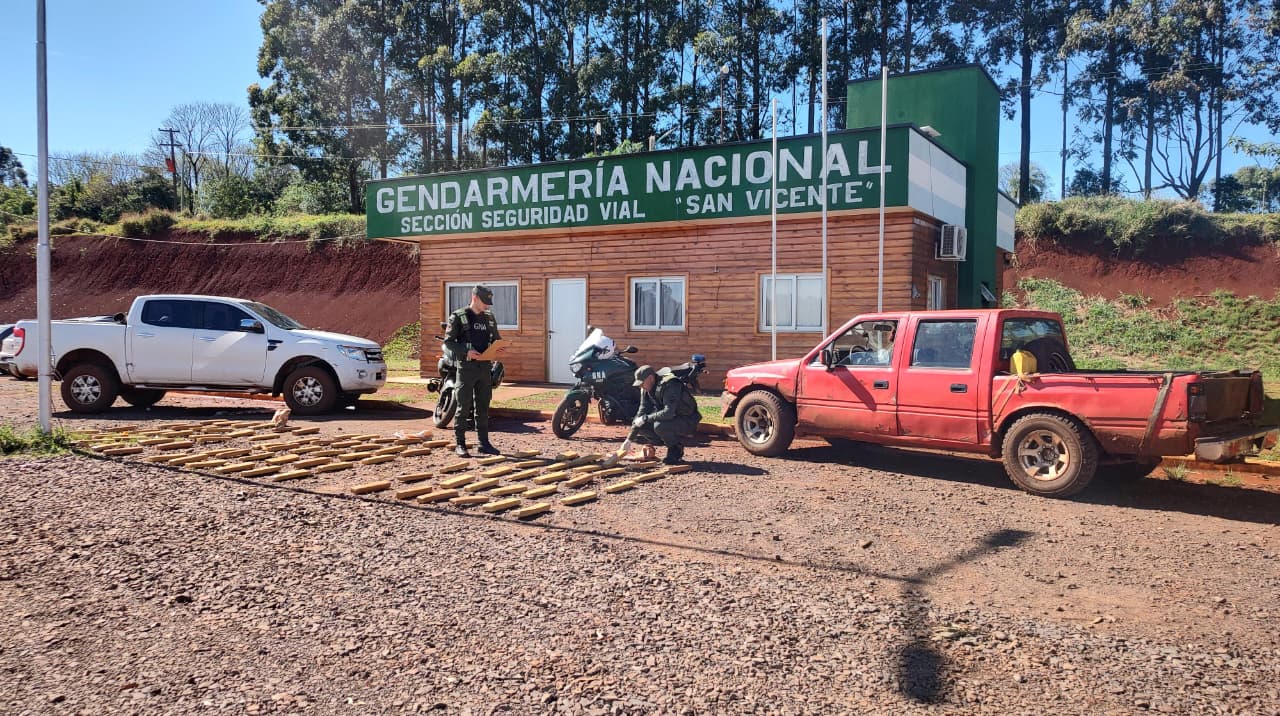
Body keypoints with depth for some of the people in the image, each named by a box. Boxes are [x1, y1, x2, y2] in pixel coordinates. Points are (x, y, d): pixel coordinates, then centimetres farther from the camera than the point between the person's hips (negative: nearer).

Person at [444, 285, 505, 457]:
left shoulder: (489, 317, 13)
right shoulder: (458, 317, -3)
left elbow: (496, 338, 22)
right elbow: (448, 342, -6)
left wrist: (498, 348, -2)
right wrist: (466, 352, -20)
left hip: (485, 366, 5)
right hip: (466, 367, -5)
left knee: (483, 408, 10)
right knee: (463, 408, -2)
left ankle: (484, 443, 16)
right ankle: (460, 444, 4)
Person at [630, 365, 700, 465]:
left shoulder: (670, 385, -28)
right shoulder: (646, 389, -1)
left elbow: (669, 413, -37)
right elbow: (643, 410, 5)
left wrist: (646, 418, -29)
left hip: (687, 422, -9)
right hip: (669, 419, 9)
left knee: (659, 426, -34)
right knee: (641, 427, -6)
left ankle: (676, 450, -9)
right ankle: (671, 443, 5)